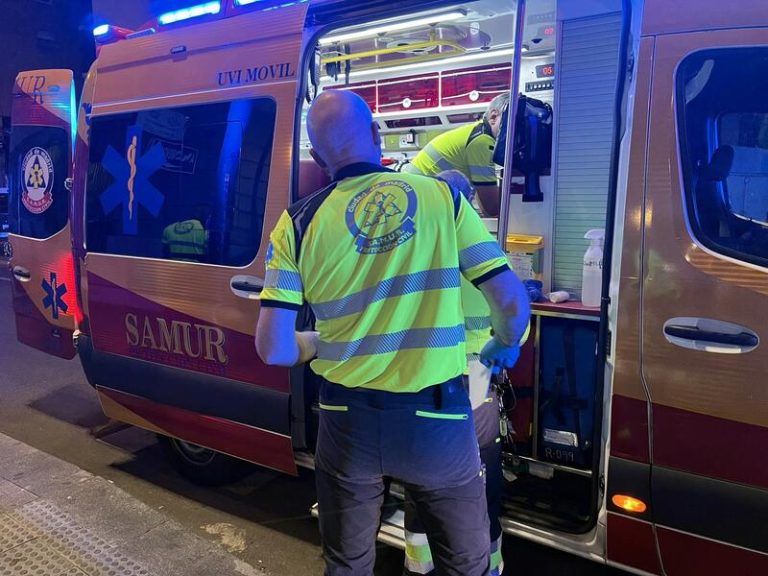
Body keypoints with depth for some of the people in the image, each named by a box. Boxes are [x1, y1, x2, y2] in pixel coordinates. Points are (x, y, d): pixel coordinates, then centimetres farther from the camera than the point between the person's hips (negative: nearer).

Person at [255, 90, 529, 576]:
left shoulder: (300, 221, -3)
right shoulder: (441, 196, -3)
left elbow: (273, 348, -7)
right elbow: (513, 302, -5)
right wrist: (506, 345, 16)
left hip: (348, 421, 2)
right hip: (437, 419, -1)